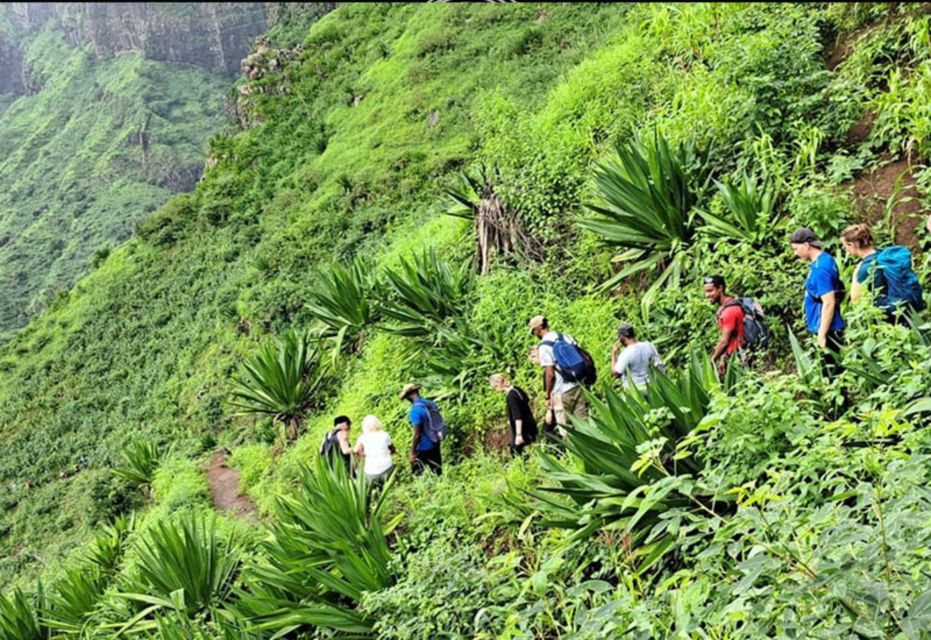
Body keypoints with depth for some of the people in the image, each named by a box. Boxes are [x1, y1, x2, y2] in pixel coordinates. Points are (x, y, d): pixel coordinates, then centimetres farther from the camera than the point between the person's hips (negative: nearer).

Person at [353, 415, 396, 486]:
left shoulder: (363, 438, 1)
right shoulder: (384, 435, 3)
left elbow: (356, 450, -15)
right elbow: (393, 450, 15)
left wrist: (364, 455, 2)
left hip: (370, 472, 1)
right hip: (386, 469, -1)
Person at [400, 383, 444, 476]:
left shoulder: (415, 410, -23)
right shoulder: (431, 404, 1)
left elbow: (417, 434, -22)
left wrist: (412, 452, -12)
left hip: (424, 448, -7)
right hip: (435, 445, 7)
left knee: (419, 475, 9)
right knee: (437, 473, 17)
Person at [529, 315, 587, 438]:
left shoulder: (544, 346, -11)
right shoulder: (567, 337, 8)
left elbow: (550, 374, -15)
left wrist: (548, 396, -5)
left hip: (562, 392, -6)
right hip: (578, 386, 6)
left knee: (565, 429, 3)